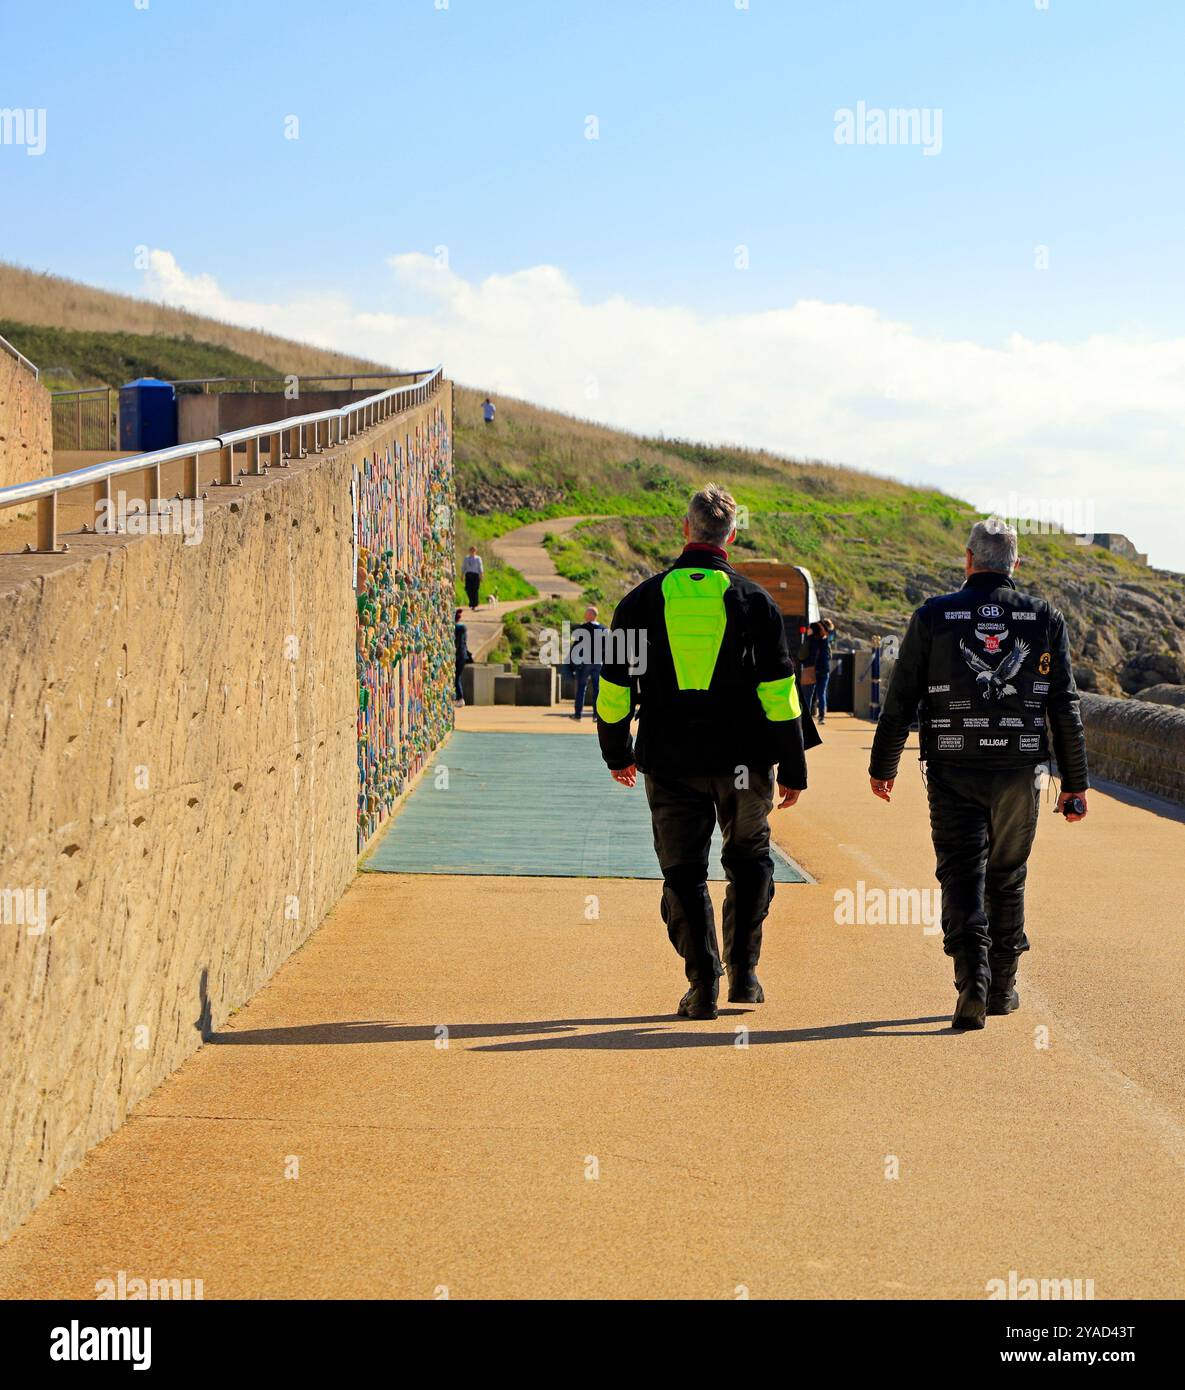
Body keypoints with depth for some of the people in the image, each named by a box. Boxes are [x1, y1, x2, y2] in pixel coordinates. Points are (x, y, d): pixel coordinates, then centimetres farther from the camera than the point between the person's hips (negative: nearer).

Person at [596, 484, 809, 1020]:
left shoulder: (643, 599, 1)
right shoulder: (754, 600, -2)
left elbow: (615, 694, 5)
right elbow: (780, 696, -3)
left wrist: (618, 755, 20)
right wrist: (793, 770, 3)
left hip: (669, 763, 0)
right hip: (742, 762, 0)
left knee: (684, 874, 6)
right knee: (749, 860, 18)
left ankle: (703, 986, 1)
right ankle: (743, 973, 16)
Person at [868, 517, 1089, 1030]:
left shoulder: (933, 616, -1)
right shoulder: (1044, 618, 3)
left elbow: (901, 699, 0)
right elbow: (1066, 708, 2)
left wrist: (883, 766, 11)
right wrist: (1075, 782, 7)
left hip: (953, 772, -2)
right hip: (1019, 772, 2)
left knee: (961, 875, -1)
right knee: (1007, 879, 14)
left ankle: (973, 978, -20)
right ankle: (1002, 986, 23)